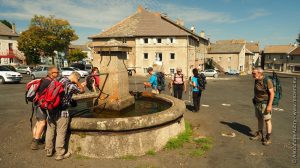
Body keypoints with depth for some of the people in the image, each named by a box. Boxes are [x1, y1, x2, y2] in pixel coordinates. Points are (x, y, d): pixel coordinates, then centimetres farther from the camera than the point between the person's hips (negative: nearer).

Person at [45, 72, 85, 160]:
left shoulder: (60, 80, 7)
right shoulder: (70, 85, -17)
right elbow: (82, 90, -3)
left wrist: (80, 85, 27)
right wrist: (77, 83, 2)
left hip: (51, 110, 8)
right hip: (61, 112, -8)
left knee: (50, 131, 18)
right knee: (61, 133, 5)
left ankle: (49, 151, 33)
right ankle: (60, 154, 17)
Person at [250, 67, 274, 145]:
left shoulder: (267, 81, -19)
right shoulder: (256, 81, 4)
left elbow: (272, 93, -19)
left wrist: (269, 105, -23)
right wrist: (255, 102, 16)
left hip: (265, 104, -7)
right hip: (257, 103, 7)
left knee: (267, 120, 0)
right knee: (259, 119, 15)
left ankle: (268, 138, 9)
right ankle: (259, 135, 27)